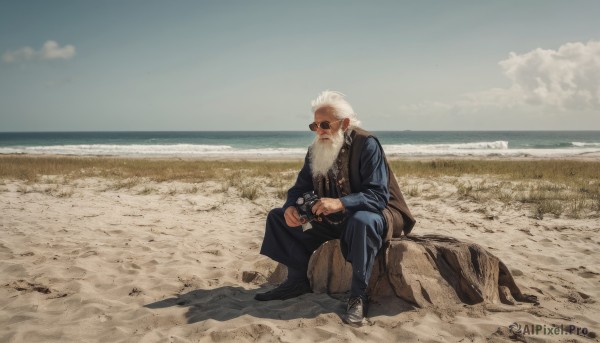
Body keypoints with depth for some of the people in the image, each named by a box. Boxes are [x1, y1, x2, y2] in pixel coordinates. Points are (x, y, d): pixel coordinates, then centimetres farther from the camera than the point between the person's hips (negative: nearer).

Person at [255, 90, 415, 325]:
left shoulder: (367, 144, -20)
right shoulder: (316, 149, 0)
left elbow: (378, 195, -28)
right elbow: (301, 188, 2)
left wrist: (340, 203, -45)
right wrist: (291, 207, -22)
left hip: (372, 212, -7)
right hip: (331, 218, 7)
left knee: (362, 221, -43)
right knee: (278, 217, 0)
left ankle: (359, 295, -26)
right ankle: (298, 281, 4)